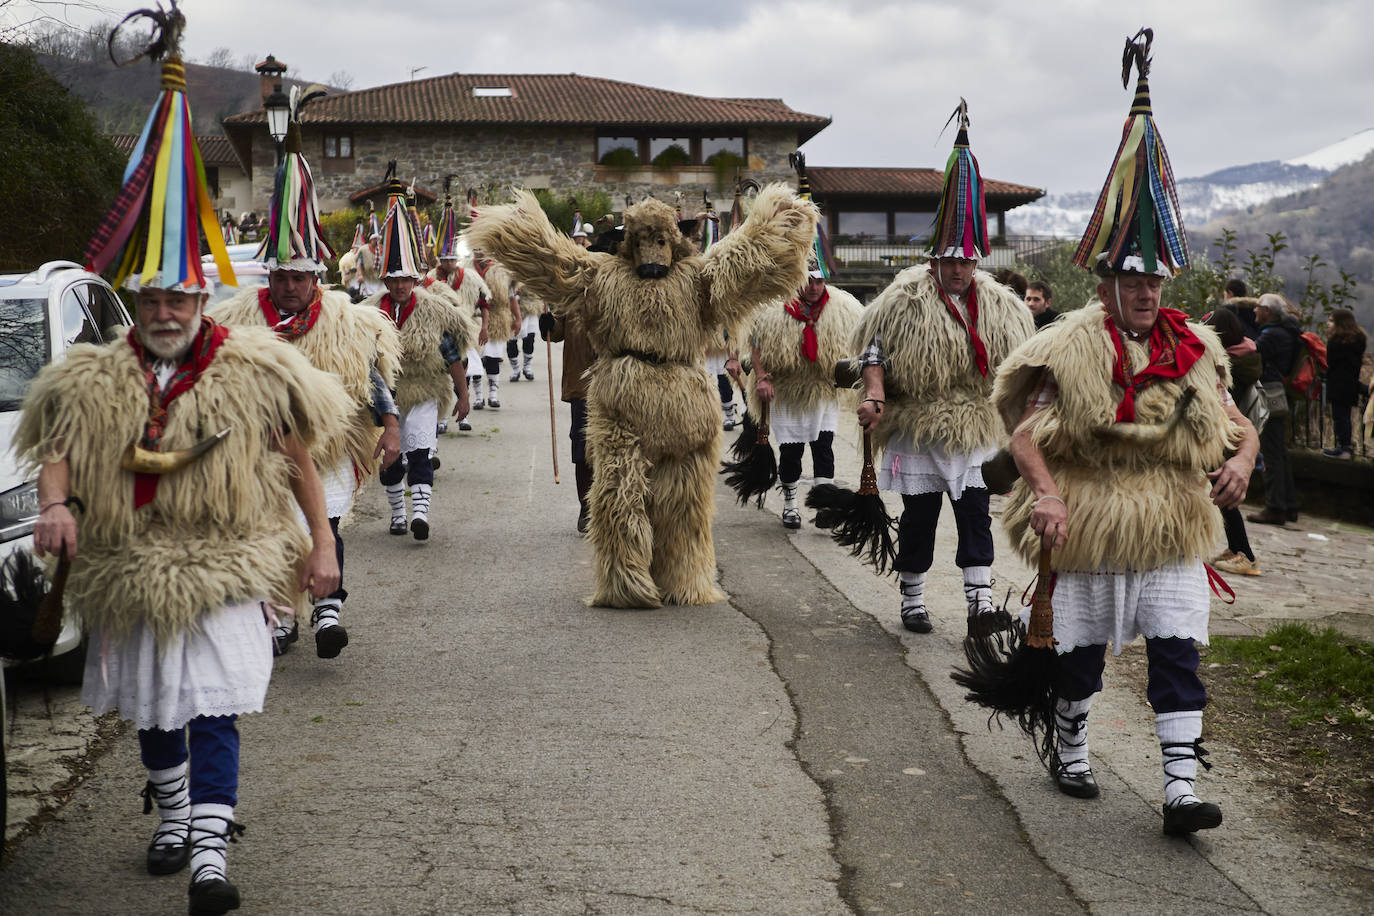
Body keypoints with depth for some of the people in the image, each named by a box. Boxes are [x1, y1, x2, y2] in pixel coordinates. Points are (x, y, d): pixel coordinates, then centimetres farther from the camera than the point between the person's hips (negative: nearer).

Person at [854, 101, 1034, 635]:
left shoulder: (997, 306, 5)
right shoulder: (906, 300, -7)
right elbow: (873, 351, -5)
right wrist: (875, 396, -19)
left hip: (974, 432, 3)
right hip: (917, 429, -3)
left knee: (975, 514, -1)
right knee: (919, 517, 5)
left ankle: (980, 603, -1)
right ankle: (912, 601, 18)